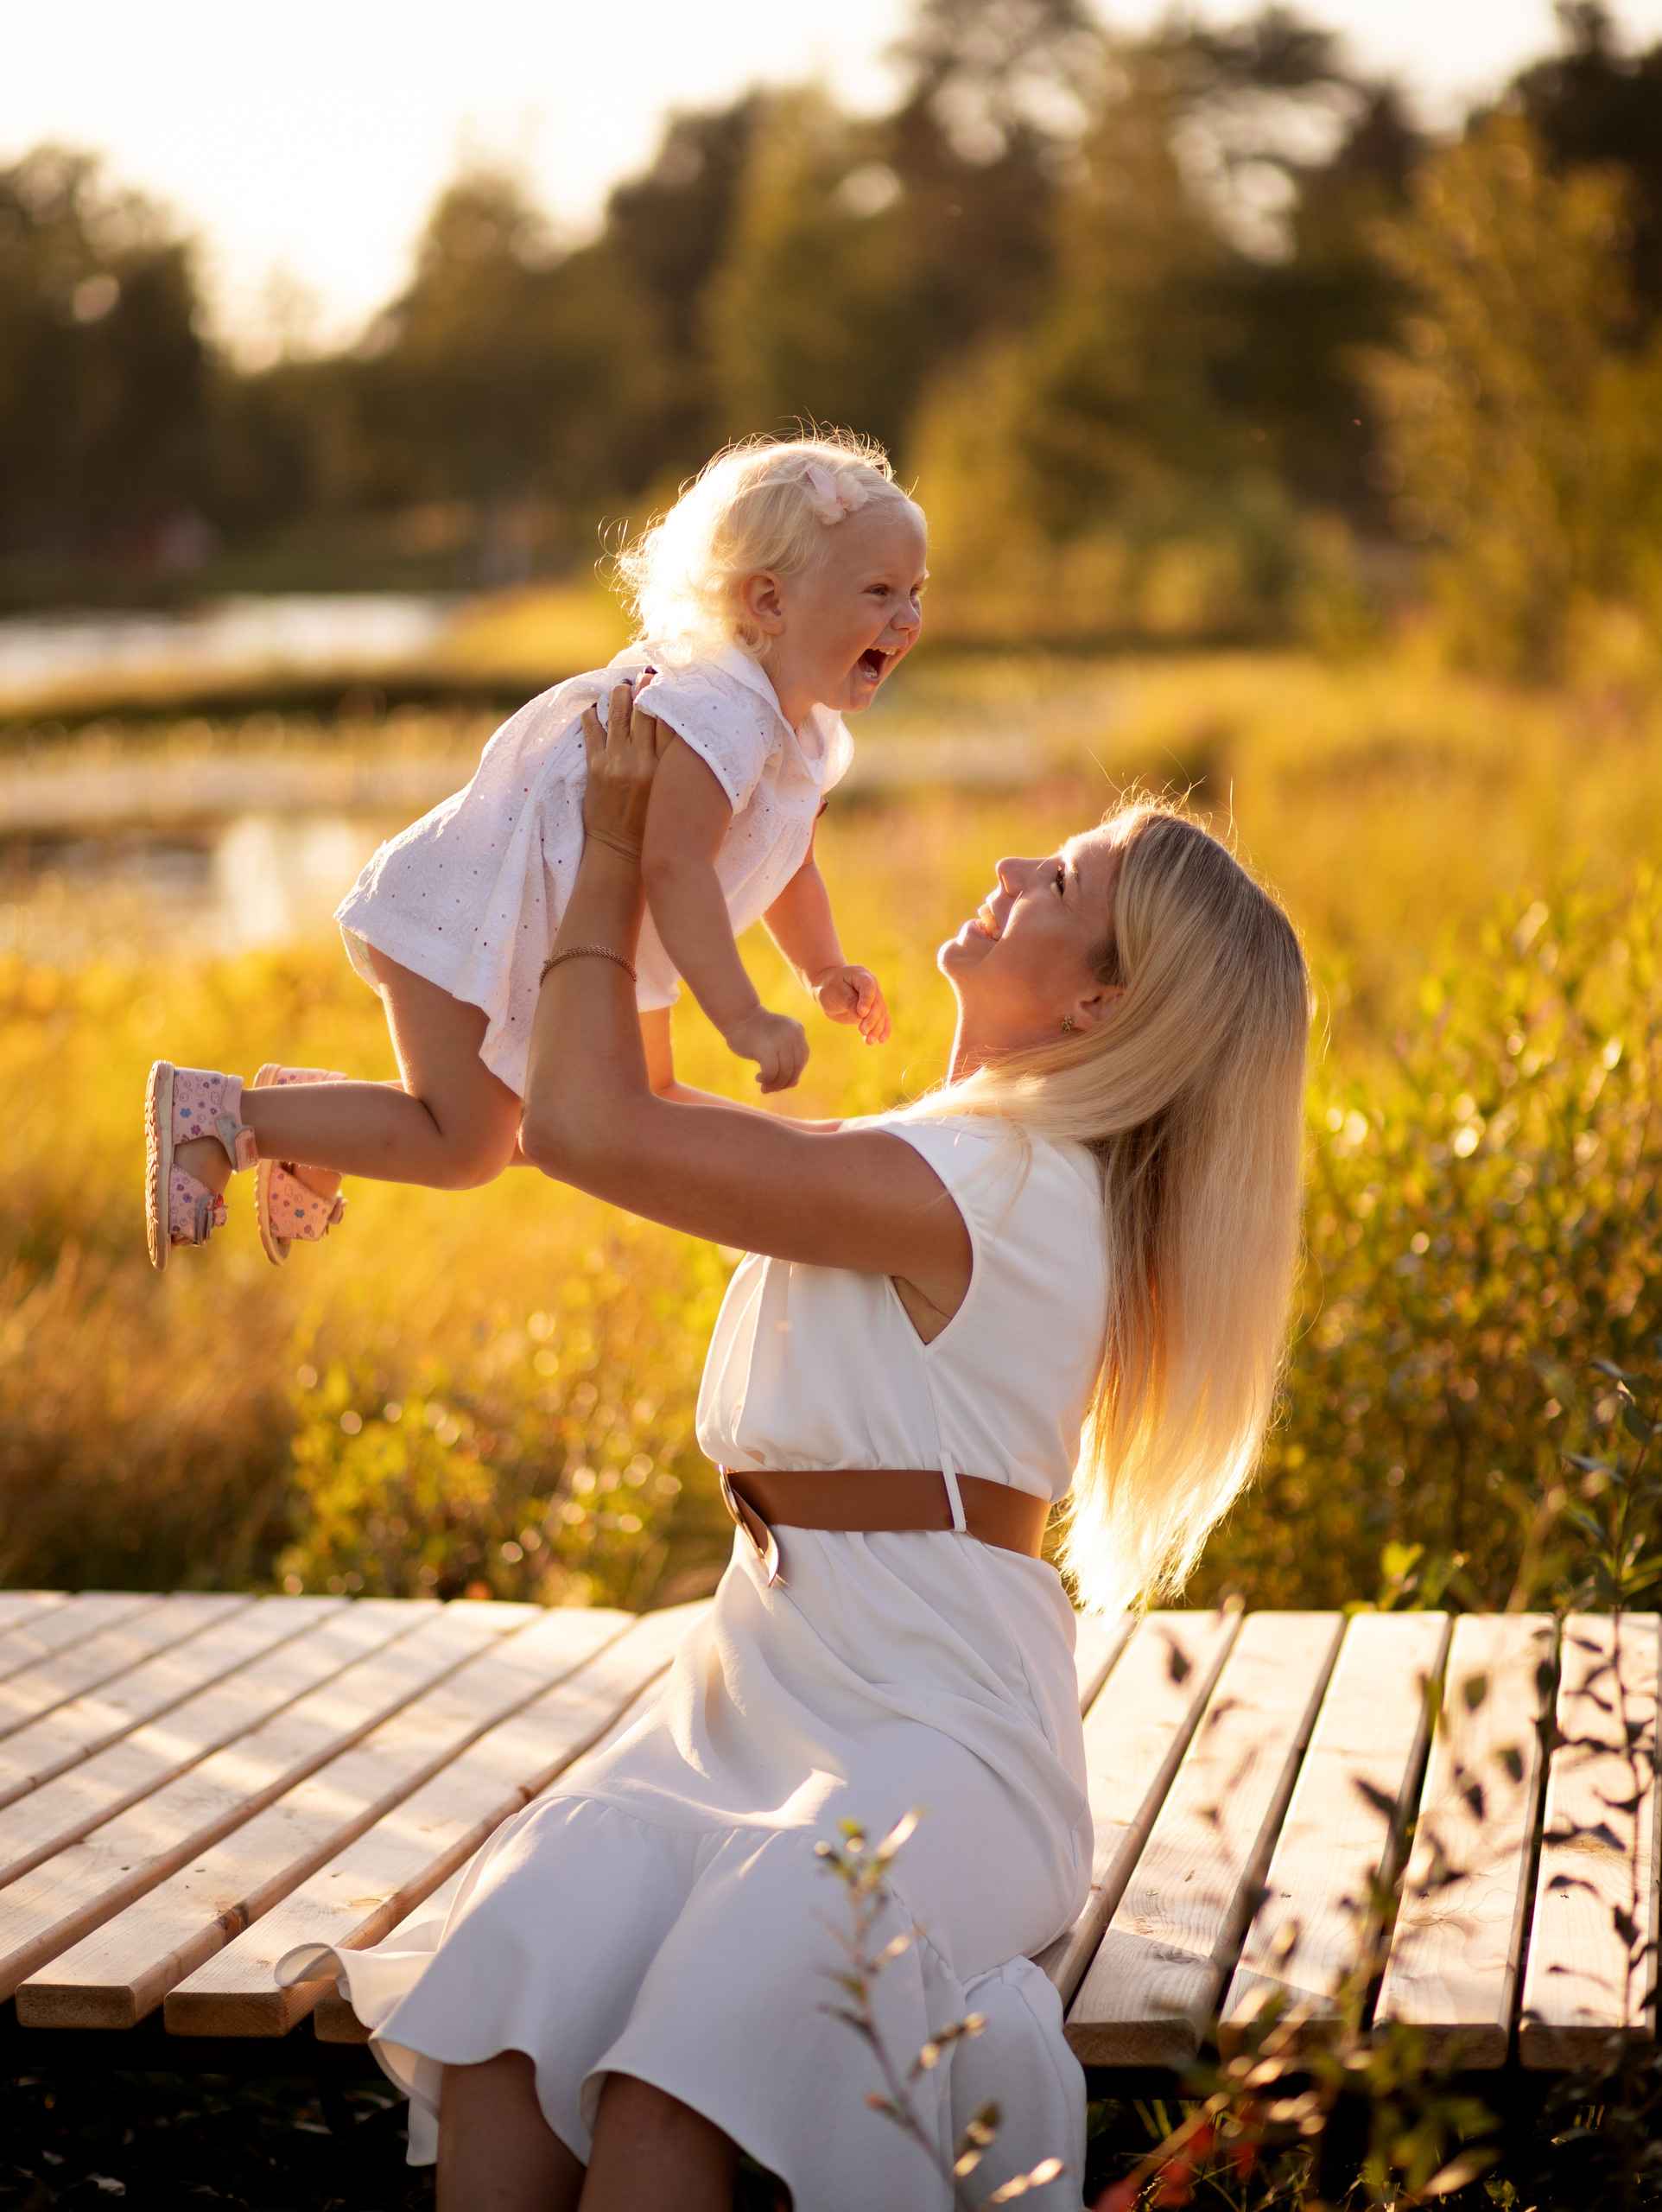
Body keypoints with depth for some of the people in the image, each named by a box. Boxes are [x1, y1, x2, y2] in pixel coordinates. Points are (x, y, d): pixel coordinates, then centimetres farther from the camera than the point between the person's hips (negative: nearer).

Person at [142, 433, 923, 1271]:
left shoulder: (810, 736, 4)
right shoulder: (718, 716, -29)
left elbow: (785, 867, 19)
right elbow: (673, 867, -40)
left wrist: (824, 970, 4)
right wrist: (741, 1017, -45)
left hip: (564, 936, 11)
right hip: (473, 912, -11)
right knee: (465, 1150, -12)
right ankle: (218, 1114, 1)